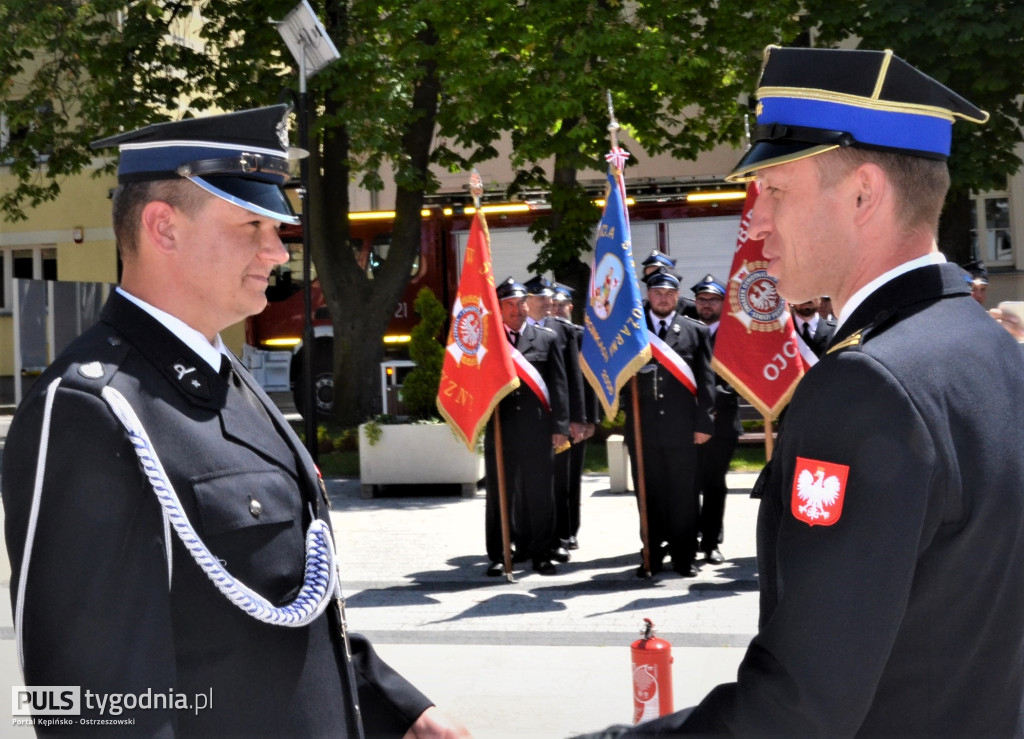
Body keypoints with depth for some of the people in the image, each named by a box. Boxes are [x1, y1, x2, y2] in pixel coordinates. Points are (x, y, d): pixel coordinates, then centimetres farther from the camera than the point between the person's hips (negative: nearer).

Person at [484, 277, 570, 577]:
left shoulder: (546, 338, 7)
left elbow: (559, 384, 4)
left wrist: (560, 426, -2)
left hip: (538, 429, 0)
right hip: (500, 429, 0)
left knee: (540, 494, 5)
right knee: (499, 495, 5)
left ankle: (541, 554, 15)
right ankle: (498, 556, 13)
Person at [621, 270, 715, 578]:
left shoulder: (696, 331, 7)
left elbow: (706, 380, 3)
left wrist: (704, 423, -3)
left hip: (682, 428, -1)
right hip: (642, 427, 1)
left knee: (683, 495, 4)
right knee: (649, 494, 7)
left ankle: (683, 557, 13)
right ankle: (653, 555, 16)